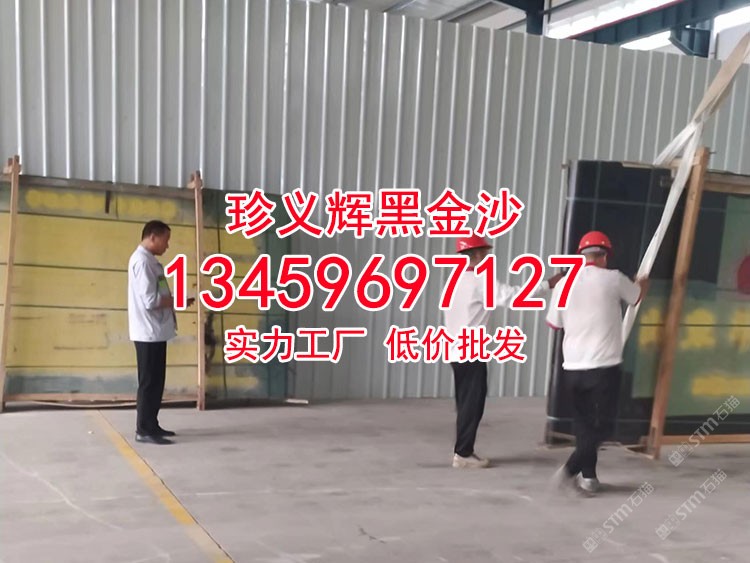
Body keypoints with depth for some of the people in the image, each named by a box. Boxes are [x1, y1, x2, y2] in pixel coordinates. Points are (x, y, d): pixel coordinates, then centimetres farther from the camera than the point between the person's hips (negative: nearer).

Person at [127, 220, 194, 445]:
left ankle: (151, 425, 22)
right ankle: (144, 430, 3)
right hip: (149, 332, -10)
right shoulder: (142, 261, -15)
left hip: (156, 331, 10)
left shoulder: (149, 260, 17)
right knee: (149, 382, -4)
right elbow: (150, 300, -22)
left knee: (156, 381, 14)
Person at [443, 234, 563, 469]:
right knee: (472, 406, -1)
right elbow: (512, 295, -22)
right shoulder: (480, 280, -15)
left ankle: (463, 451, 19)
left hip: (457, 352, 9)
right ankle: (463, 454, 3)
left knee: (466, 405, 14)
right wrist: (547, 284, -19)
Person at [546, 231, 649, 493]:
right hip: (605, 368, -4)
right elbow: (637, 296, 18)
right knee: (602, 426, 5)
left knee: (583, 423, 17)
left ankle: (588, 476, 19)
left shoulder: (564, 284, 3)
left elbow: (553, 324, 15)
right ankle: (569, 470, -8)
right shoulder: (613, 279, -4)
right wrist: (643, 283, 41)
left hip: (572, 368, 4)